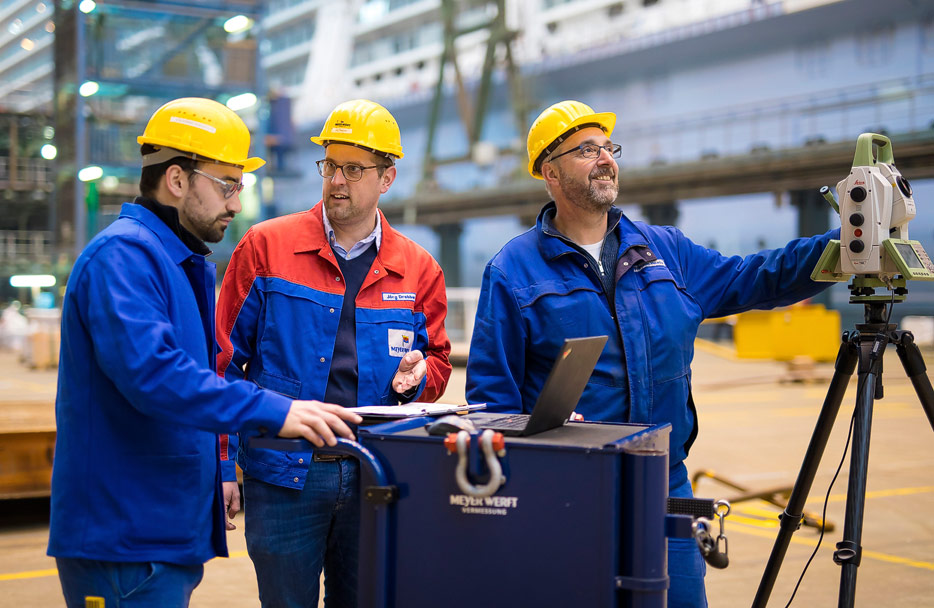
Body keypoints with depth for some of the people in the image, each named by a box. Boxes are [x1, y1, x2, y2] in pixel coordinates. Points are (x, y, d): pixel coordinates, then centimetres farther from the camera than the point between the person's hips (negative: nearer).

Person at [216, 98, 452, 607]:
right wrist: (221, 465, -3)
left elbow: (437, 358, 16)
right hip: (282, 477, -2)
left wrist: (419, 372, -9)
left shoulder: (418, 270, 7)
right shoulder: (266, 246, -1)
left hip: (374, 477, 3)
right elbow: (224, 359, 0)